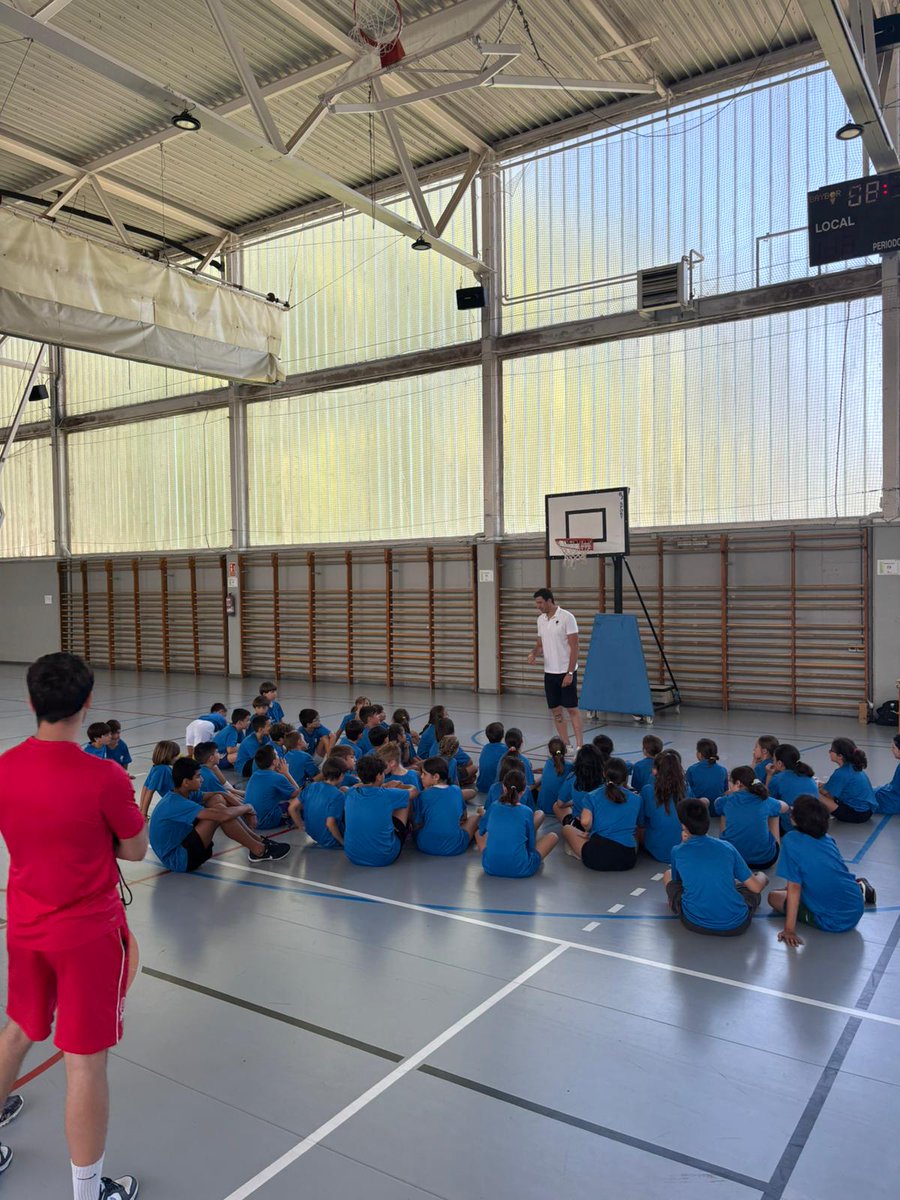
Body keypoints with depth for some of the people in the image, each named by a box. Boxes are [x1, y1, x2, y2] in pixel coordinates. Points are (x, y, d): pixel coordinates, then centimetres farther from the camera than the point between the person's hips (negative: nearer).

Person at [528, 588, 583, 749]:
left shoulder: (566, 618, -12)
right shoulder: (541, 619, 8)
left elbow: (574, 647, -13)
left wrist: (570, 673, -17)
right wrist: (533, 654, -4)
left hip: (566, 672, -6)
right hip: (549, 672, 6)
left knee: (572, 709, -4)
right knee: (556, 711, 7)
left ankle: (579, 746, -1)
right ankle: (565, 746, 15)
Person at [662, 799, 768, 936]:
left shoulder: (677, 851, -3)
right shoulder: (727, 847, -1)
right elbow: (756, 888, 4)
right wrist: (762, 877, 27)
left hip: (694, 924, -1)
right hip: (736, 926, 1)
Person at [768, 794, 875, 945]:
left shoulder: (791, 840, -16)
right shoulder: (828, 839, 3)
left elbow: (794, 888, -16)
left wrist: (789, 930, -12)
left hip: (832, 922, -8)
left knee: (773, 897, 11)